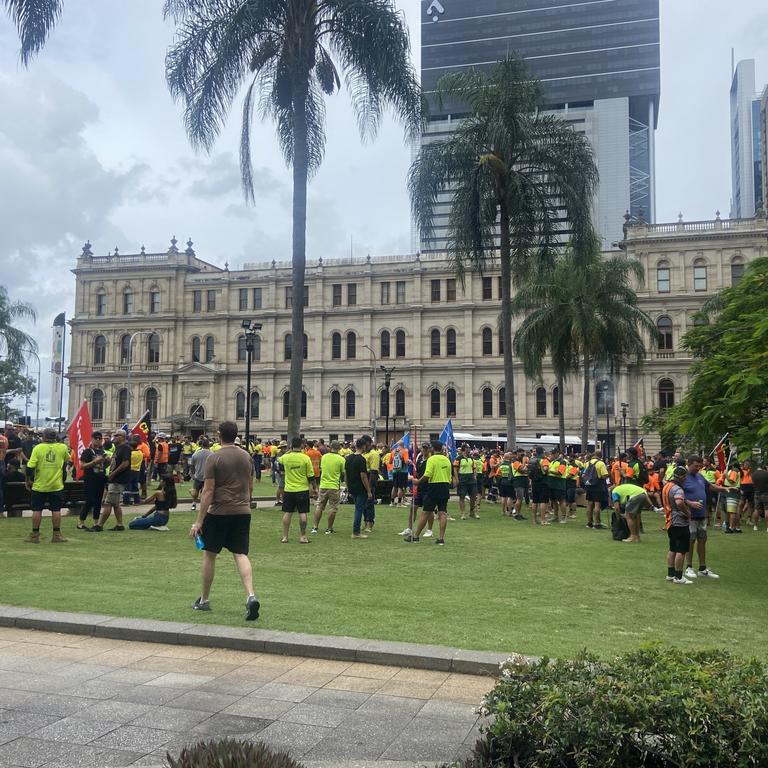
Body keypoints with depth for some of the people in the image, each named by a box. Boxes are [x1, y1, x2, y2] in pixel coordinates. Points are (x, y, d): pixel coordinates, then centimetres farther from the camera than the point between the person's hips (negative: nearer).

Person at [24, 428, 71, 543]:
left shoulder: (38, 448, -7)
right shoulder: (62, 448, -2)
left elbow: (30, 467, -11)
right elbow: (67, 459, 19)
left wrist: (28, 481, 2)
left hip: (39, 485, -1)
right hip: (56, 485, 1)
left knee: (37, 510, 7)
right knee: (56, 510, 6)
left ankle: (34, 535, 12)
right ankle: (57, 535, 9)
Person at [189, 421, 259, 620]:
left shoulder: (214, 458, -9)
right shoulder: (246, 457, 7)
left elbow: (208, 491, -12)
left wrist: (198, 521, -9)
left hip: (219, 512, -4)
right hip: (243, 512, 4)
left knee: (209, 555, 11)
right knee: (241, 554, 3)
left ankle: (204, 600, 22)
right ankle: (250, 596, -16)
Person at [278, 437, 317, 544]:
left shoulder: (285, 457, -5)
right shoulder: (305, 458, -9)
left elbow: (279, 459, 22)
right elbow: (311, 476, -5)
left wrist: (289, 451, 22)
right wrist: (314, 488, 6)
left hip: (289, 490, 2)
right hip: (302, 490, -2)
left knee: (287, 513, 9)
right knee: (303, 513, 4)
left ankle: (285, 537, 13)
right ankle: (303, 537, 5)